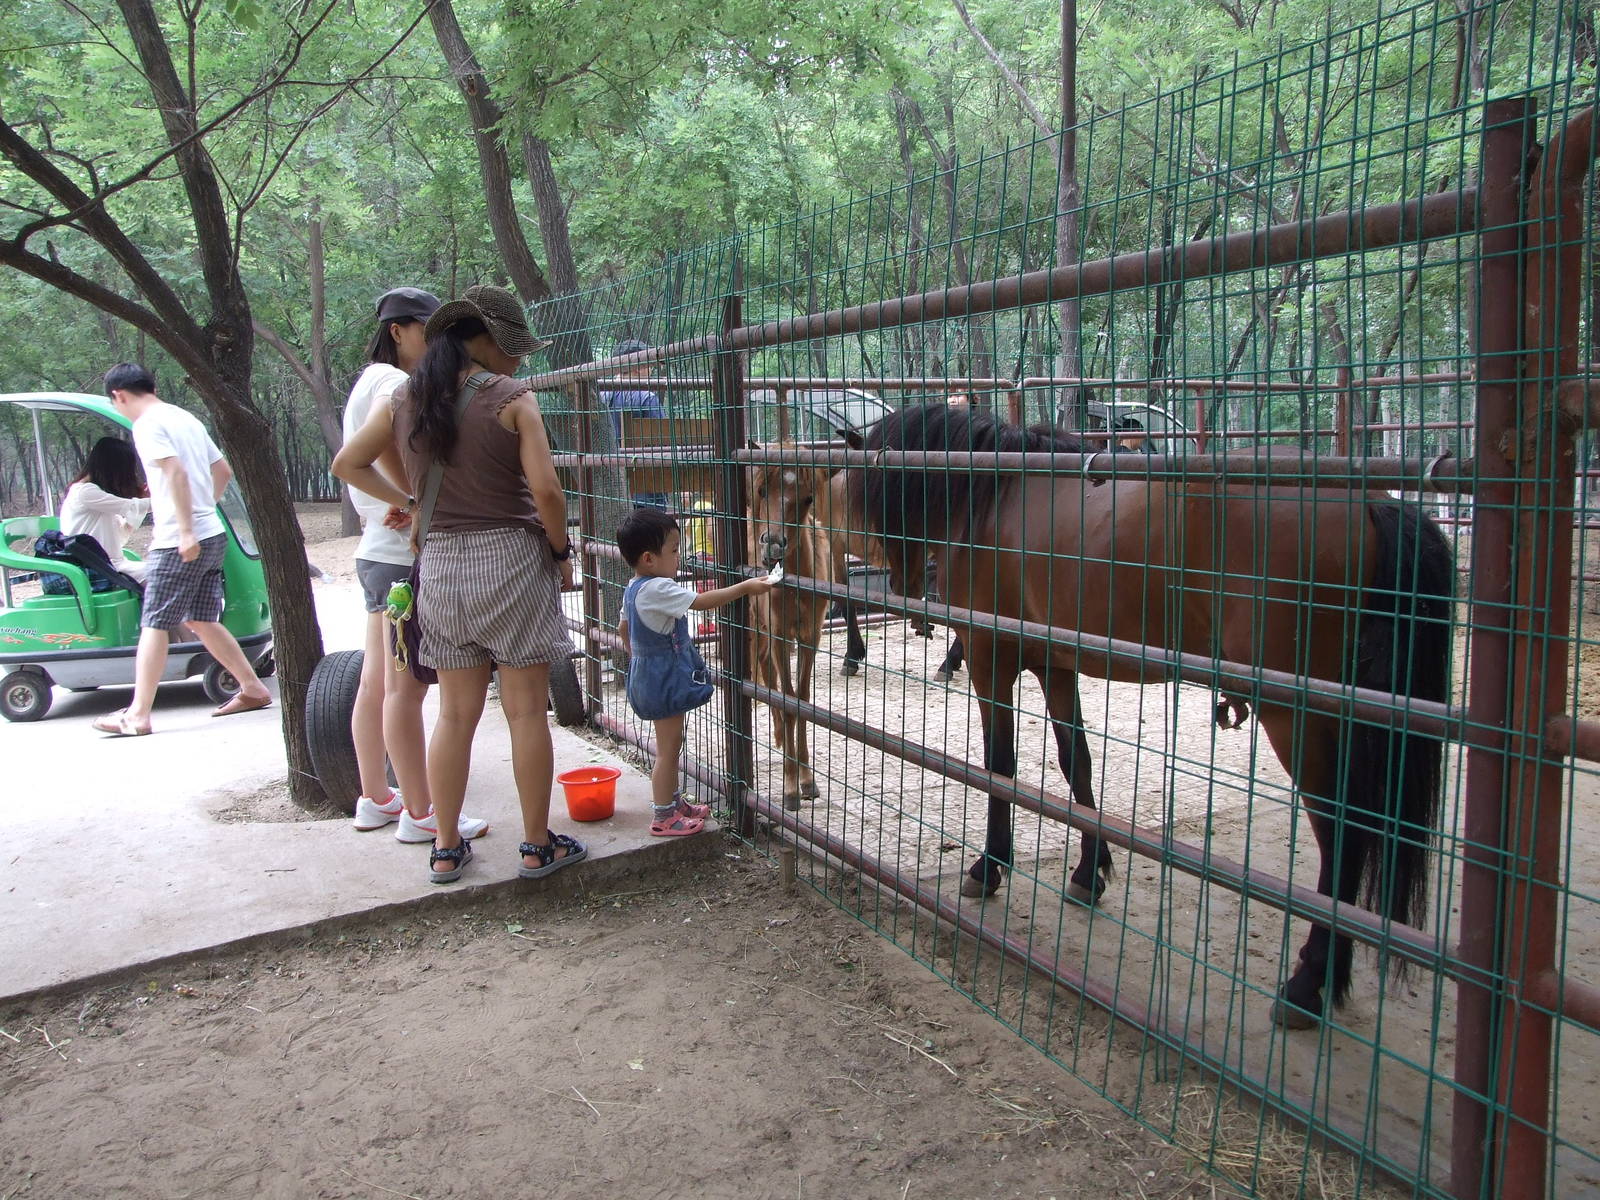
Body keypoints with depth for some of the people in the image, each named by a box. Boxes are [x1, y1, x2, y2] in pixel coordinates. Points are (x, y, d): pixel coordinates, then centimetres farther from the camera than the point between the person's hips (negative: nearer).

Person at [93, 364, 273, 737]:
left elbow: (176, 472, -21)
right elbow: (223, 471, 20)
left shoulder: (147, 425, -8)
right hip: (212, 534, 8)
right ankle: (253, 688, 17)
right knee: (203, 621, 15)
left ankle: (138, 715, 0)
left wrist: (186, 530, -23)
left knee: (154, 625, -3)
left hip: (178, 541, -8)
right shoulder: (185, 418, 17)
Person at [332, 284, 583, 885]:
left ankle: (446, 848, 20)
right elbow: (546, 489, -15)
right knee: (526, 710, 4)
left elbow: (346, 463, 14)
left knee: (455, 712, 13)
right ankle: (538, 846, 13)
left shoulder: (404, 400, 7)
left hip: (440, 564, 5)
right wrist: (562, 551, -1)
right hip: (511, 559, -5)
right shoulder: (511, 398, -9)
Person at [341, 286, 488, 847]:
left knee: (377, 682, 15)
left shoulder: (372, 381, 18)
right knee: (406, 689, -4)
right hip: (404, 554, -10)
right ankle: (420, 814, 4)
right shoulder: (394, 382, -12)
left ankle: (375, 799, 25)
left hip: (378, 551, 10)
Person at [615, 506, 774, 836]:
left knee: (671, 744, 21)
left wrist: (636, 657, 29)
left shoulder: (633, 589, 6)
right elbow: (703, 601, -29)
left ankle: (673, 801, 34)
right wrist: (745, 586, -25)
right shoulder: (658, 590, -25)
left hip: (648, 675, 10)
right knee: (668, 747, 1)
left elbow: (623, 629, 18)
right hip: (665, 681, -10)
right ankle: (663, 817, 11)